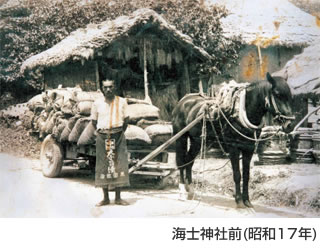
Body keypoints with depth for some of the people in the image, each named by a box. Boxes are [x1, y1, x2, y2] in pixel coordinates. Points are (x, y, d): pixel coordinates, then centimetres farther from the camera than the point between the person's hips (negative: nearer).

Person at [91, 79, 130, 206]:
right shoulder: (97, 103, 2)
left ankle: (118, 197, 6)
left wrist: (121, 132, 6)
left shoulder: (122, 102, 2)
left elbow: (126, 119, 11)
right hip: (102, 137, 0)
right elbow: (94, 120, 13)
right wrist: (100, 132, 5)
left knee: (119, 165, -3)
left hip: (118, 137, 0)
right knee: (103, 166, 1)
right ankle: (105, 198, 10)